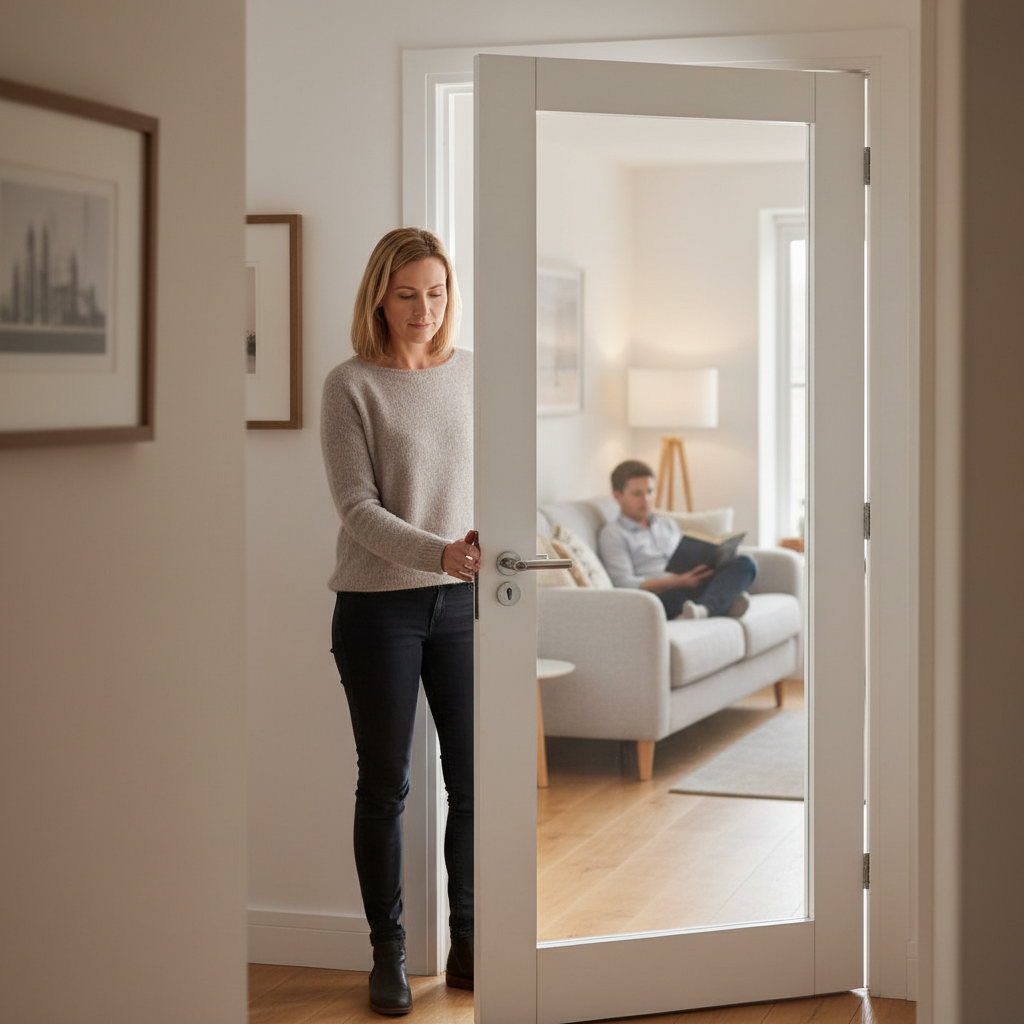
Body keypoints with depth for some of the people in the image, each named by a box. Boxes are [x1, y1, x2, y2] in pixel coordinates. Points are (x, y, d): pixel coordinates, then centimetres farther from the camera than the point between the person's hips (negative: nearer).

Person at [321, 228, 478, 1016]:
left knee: (474, 779, 6)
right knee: (385, 784, 6)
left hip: (461, 604, 3)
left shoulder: (472, 374, 5)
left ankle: (467, 942, 21)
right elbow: (358, 508, -13)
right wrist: (440, 553, -26)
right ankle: (388, 952, 19)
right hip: (379, 607, -3)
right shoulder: (352, 384, -7)